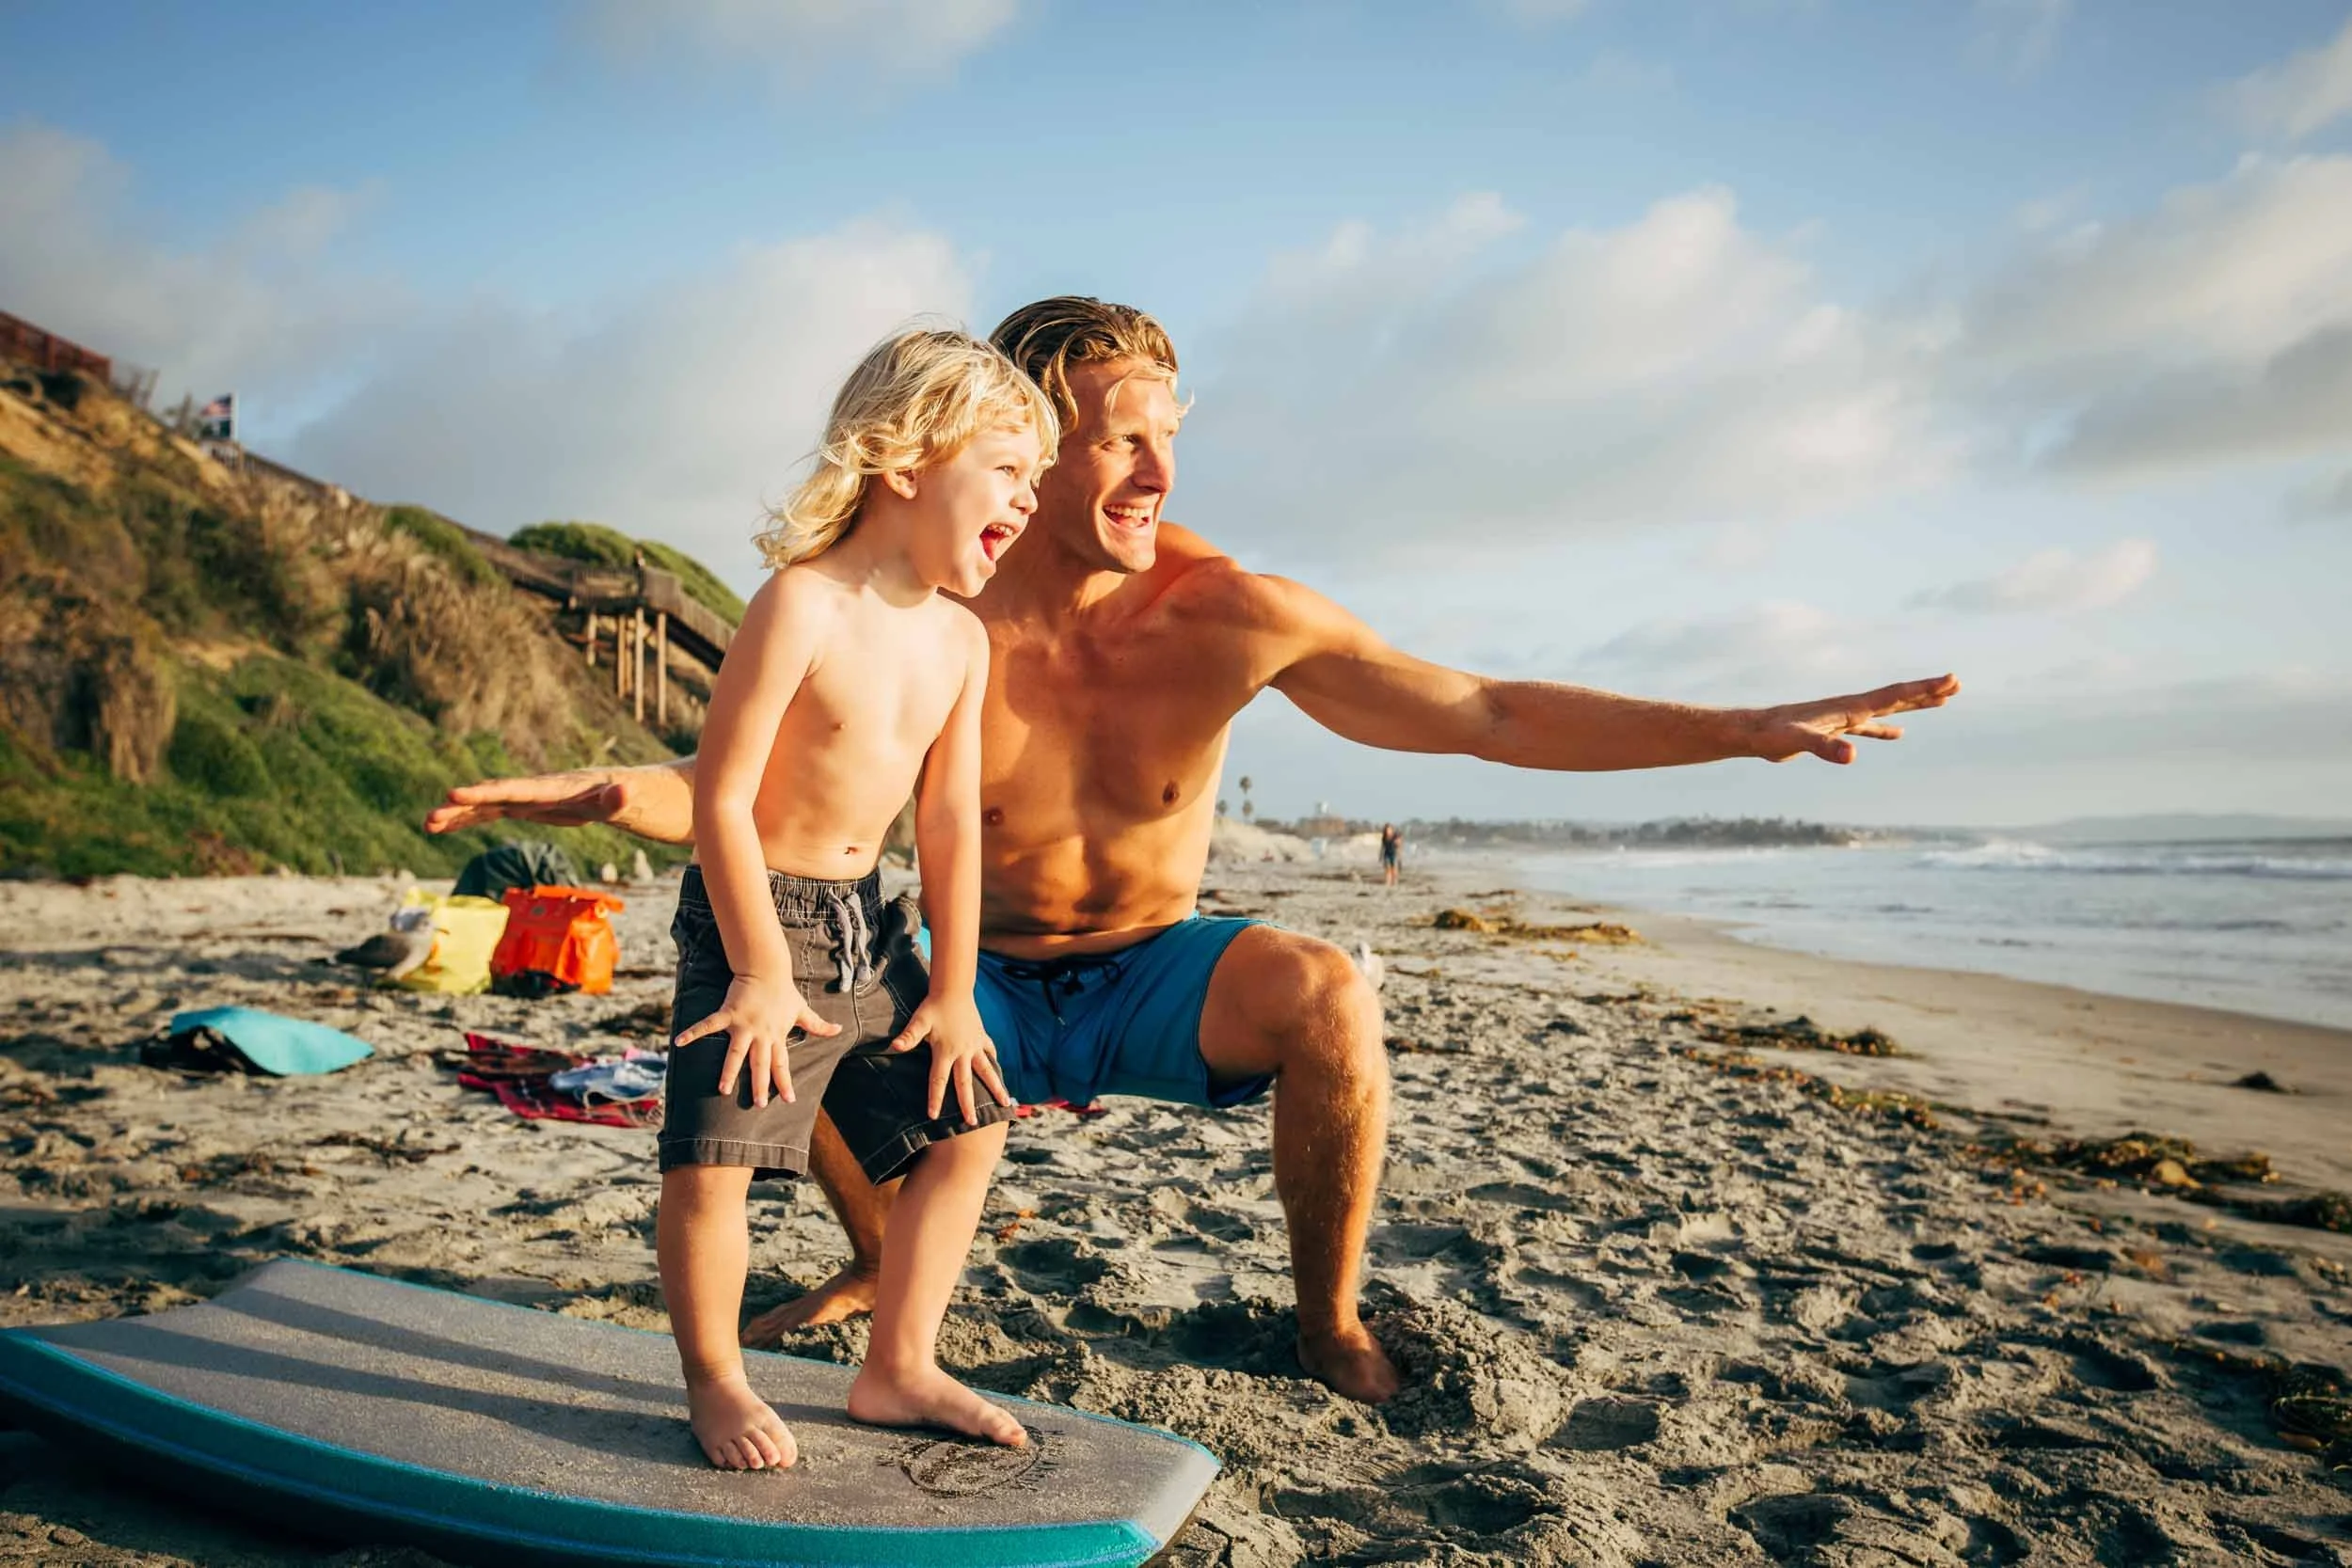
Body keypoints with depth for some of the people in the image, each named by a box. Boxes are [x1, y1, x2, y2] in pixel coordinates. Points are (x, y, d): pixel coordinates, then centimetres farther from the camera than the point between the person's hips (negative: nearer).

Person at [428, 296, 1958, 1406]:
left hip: (1158, 977, -1)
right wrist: (607, 789, -34)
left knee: (1326, 991, -31)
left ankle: (1332, 1320, -4)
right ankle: (880, 1261, 12)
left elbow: (1485, 713, -19)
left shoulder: (1228, 613, -20)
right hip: (990, 990, 2)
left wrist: (1748, 728, -24)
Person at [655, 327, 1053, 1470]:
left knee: (965, 1127, 9)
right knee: (713, 1153, -14)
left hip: (867, 923, 7)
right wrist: (762, 972, -18)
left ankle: (896, 1370, 23)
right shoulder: (802, 606, -20)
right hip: (754, 914, -7)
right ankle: (714, 1381, 14)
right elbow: (722, 797, -19)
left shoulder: (961, 640, 1)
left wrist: (952, 993, 2)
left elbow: (950, 825, 3)